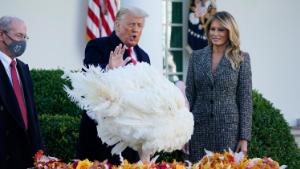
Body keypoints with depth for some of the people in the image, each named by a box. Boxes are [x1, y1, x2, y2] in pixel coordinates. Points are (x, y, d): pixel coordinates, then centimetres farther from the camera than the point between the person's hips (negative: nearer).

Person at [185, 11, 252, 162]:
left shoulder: (241, 59, 0)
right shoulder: (197, 56, 7)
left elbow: (245, 99, -1)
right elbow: (189, 95, 9)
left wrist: (244, 137, -6)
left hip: (229, 127, -2)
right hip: (200, 127, 2)